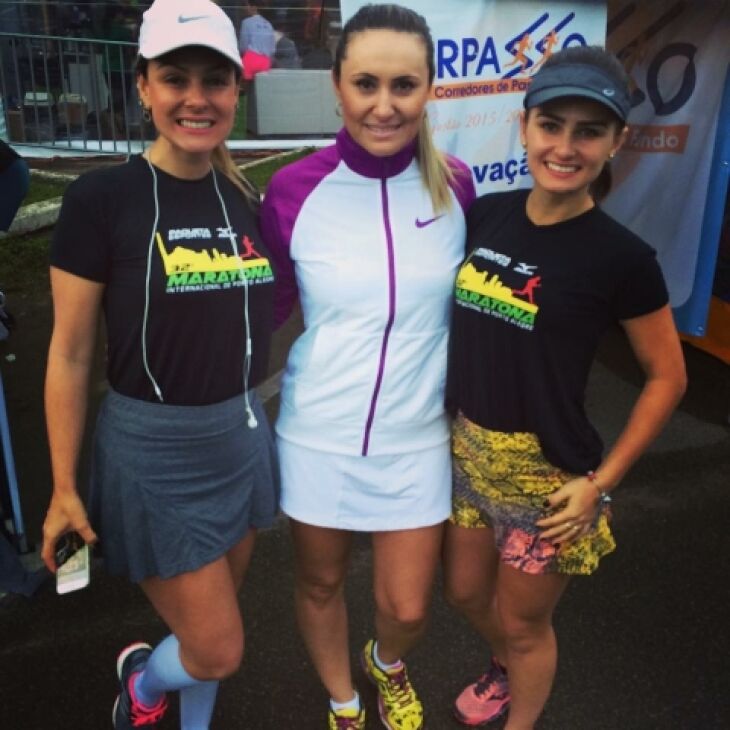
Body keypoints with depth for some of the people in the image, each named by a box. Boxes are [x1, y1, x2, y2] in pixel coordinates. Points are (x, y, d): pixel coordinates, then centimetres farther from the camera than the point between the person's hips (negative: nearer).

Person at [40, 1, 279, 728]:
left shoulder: (246, 200, 2)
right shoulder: (101, 197, -14)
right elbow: (70, 353, -10)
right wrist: (64, 489, -6)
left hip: (241, 439, 5)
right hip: (152, 451, -5)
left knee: (212, 631, 21)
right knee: (219, 650, 5)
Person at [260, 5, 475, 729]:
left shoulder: (455, 186, -7)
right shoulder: (293, 190, -13)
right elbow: (266, 308, 1)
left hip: (416, 438, 1)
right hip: (317, 434, 0)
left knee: (406, 608, 13)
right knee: (320, 584, 20)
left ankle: (388, 665, 53)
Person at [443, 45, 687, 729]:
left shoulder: (620, 257, -17)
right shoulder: (484, 215, -4)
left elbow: (667, 377, -8)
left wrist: (601, 481, -11)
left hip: (546, 472, -5)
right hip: (465, 451, 5)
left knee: (523, 622, 15)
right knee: (465, 591, 25)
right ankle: (503, 667, 58)